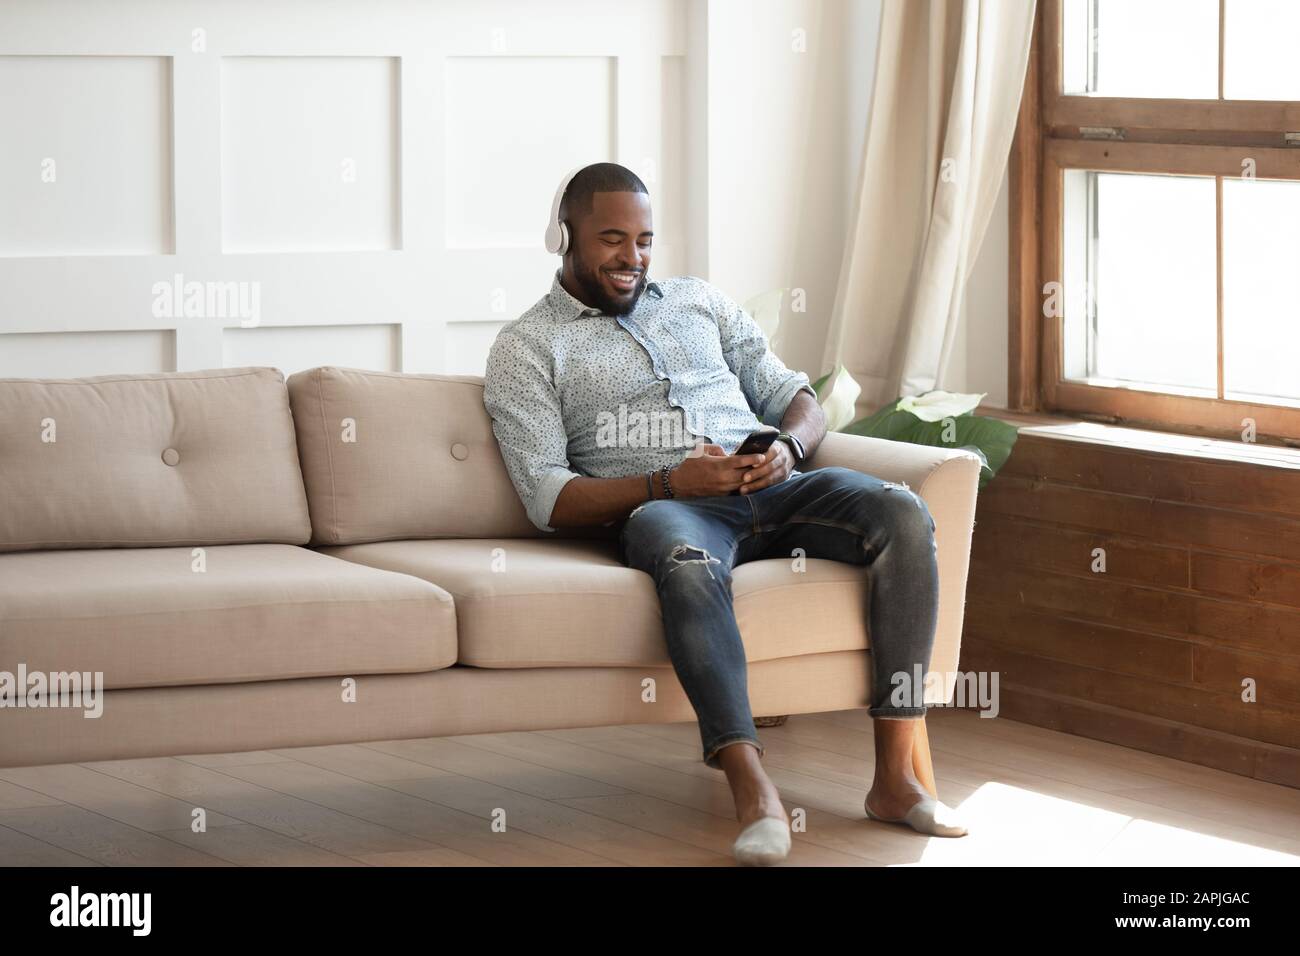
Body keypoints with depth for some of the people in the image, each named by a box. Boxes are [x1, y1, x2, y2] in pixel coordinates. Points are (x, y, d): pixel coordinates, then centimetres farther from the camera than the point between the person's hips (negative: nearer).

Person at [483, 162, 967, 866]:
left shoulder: (697, 300, 26)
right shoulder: (526, 347, 10)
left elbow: (795, 397, 23)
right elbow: (549, 499, -1)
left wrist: (787, 447, -3)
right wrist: (670, 482, -14)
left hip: (771, 489, 5)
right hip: (661, 508, -4)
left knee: (902, 514, -25)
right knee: (689, 564, -42)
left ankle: (895, 779, -27)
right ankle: (756, 796, -47)